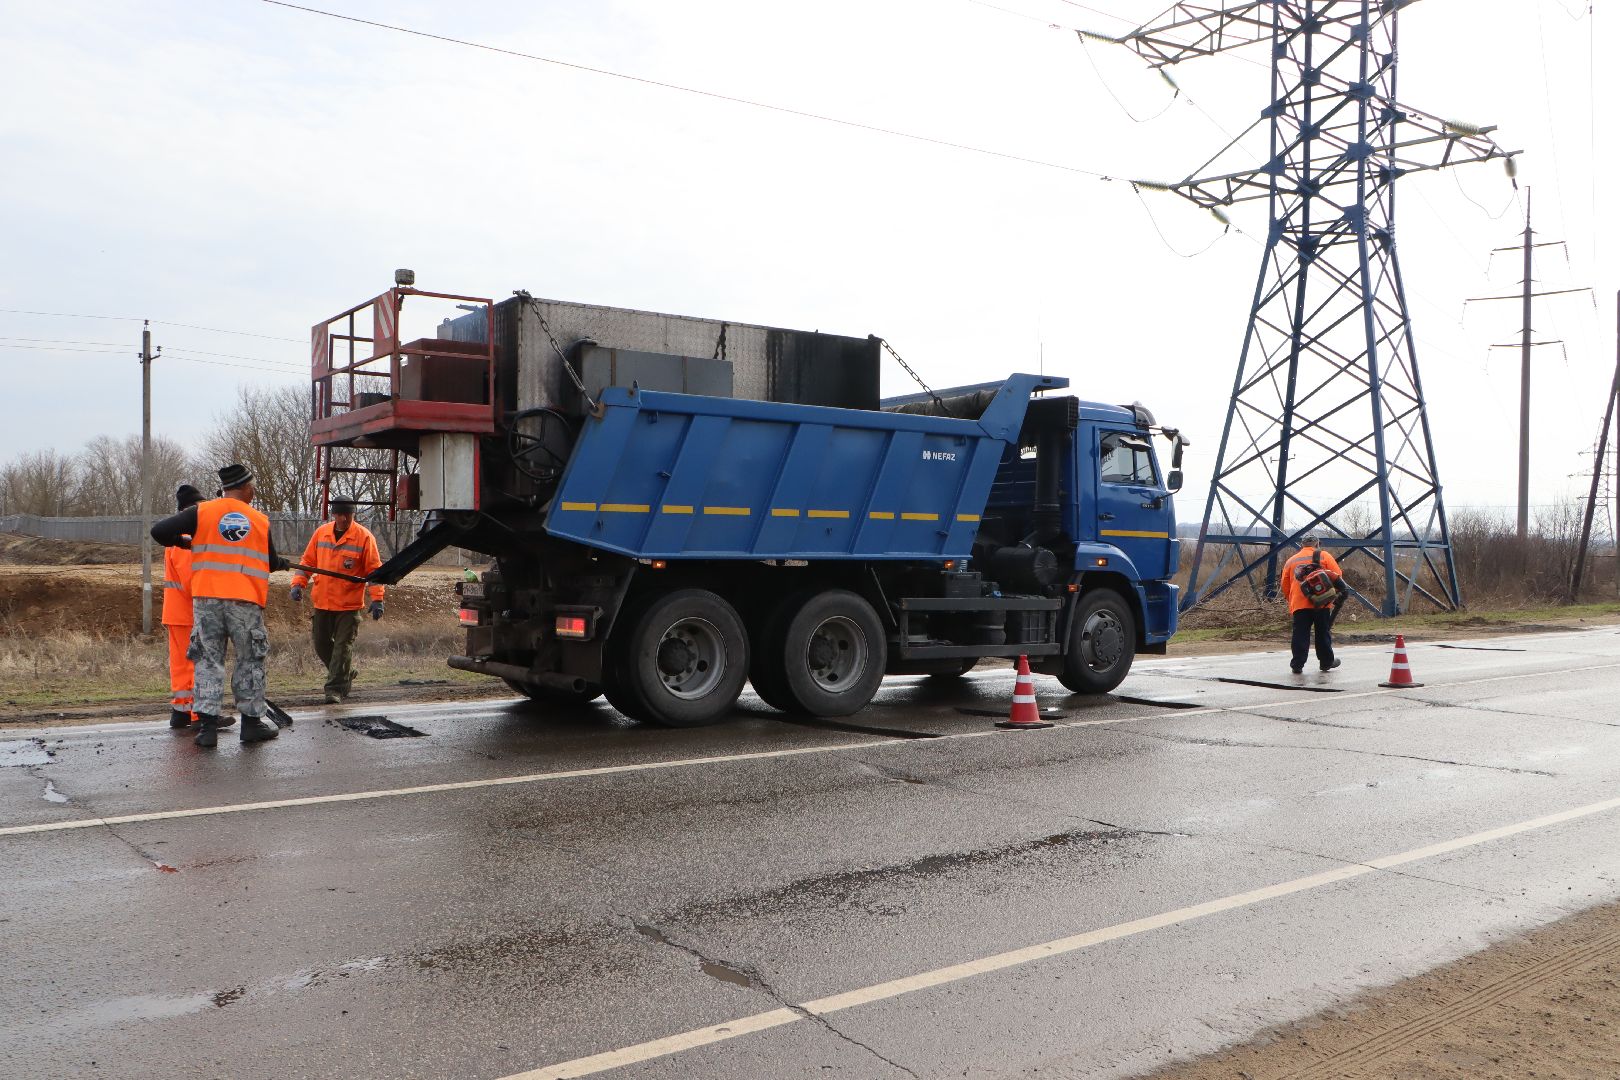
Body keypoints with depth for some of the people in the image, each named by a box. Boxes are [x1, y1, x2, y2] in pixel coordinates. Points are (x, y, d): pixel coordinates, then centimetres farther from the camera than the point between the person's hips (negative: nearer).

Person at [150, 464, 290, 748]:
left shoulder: (202, 512, 2)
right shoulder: (260, 521, 4)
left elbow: (159, 531, -4)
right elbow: (271, 563, 13)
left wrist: (182, 541, 16)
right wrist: (282, 563, 35)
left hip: (206, 599, 1)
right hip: (246, 601, 0)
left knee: (209, 660, 8)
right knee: (250, 660, 12)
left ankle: (207, 724, 3)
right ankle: (252, 721, 17)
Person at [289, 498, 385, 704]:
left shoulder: (364, 536, -8)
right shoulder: (321, 533, 5)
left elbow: (374, 569, -9)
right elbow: (307, 561, 13)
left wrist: (376, 599, -15)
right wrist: (298, 584, -1)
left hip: (349, 604, -5)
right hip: (321, 602, 5)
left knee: (343, 647, -4)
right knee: (321, 644, 13)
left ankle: (336, 690, 2)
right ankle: (346, 675, 33)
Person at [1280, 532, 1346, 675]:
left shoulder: (1290, 561, 17)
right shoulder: (1324, 556, 8)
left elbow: (1285, 587, 17)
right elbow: (1338, 578, 2)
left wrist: (1291, 601, 28)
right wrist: (1335, 595, 15)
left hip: (1299, 604, 1)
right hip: (1322, 604, -1)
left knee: (1300, 635, 2)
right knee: (1323, 634, 11)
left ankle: (1297, 664, -3)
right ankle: (1327, 662, 22)